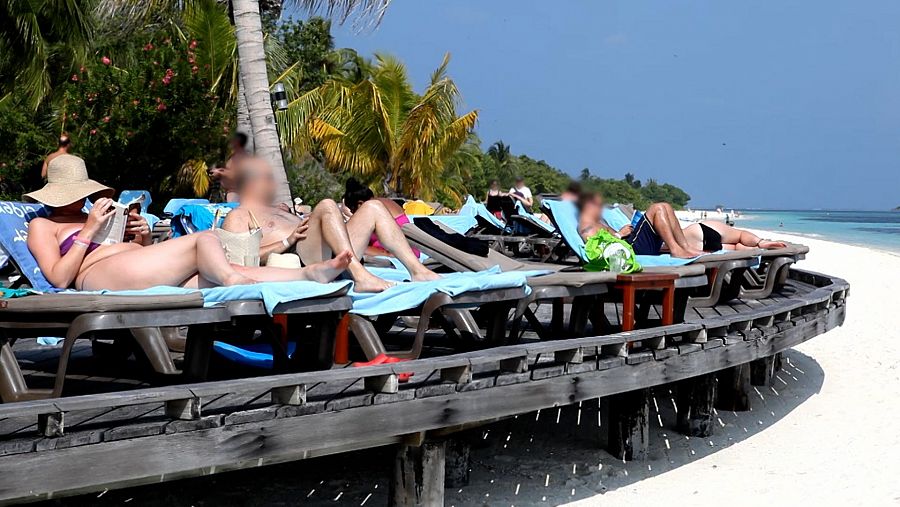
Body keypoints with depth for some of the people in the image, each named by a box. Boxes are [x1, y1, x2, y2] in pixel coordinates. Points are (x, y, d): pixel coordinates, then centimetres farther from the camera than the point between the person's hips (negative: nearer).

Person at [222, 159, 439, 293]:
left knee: (372, 207, 2)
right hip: (295, 261, -9)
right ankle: (360, 276, -46)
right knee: (327, 205, -30)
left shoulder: (274, 210, 39)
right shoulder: (238, 217, 10)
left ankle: (417, 270, -12)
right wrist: (288, 241, -15)